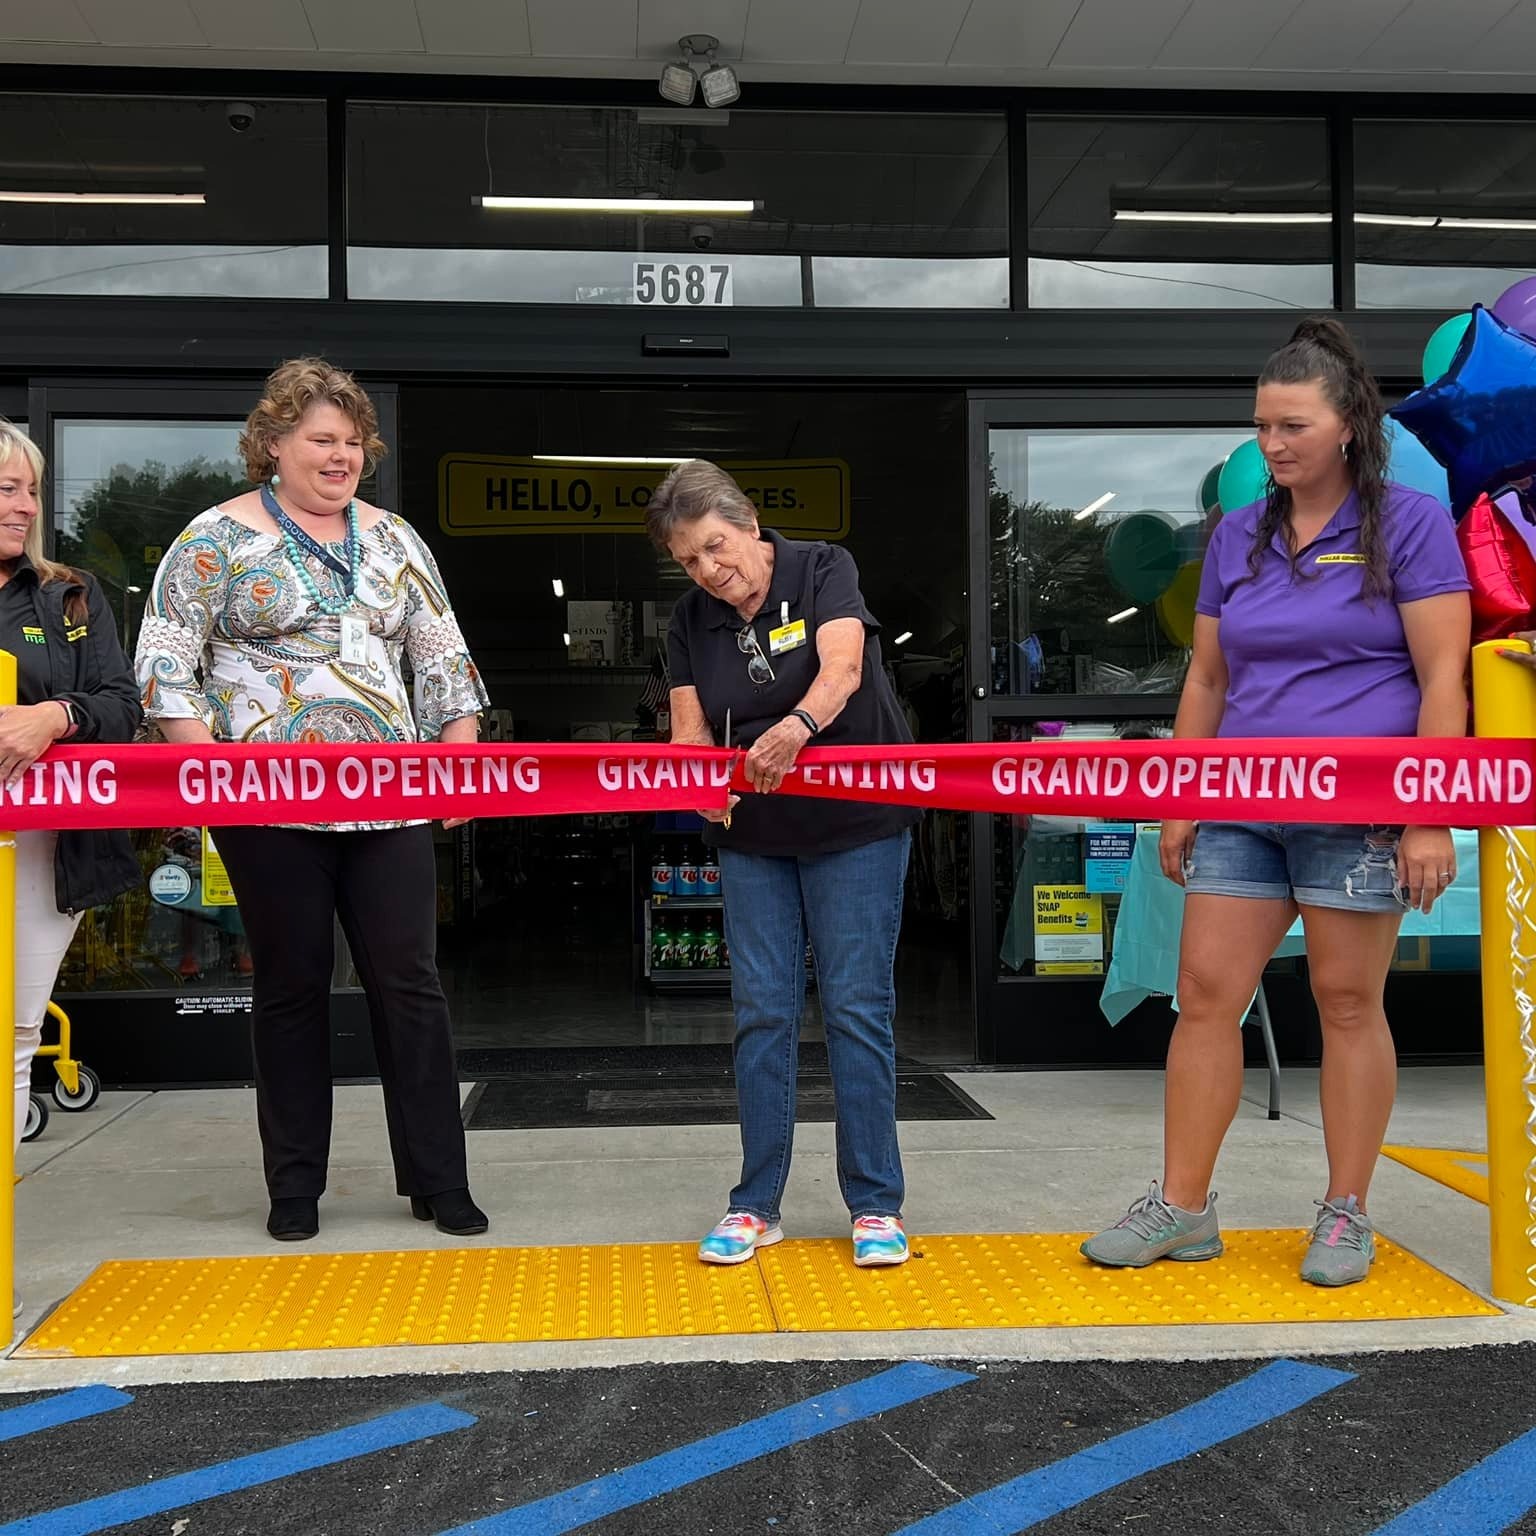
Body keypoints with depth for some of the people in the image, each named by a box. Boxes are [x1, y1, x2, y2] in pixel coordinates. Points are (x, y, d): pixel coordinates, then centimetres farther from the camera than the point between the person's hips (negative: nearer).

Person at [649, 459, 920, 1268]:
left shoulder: (823, 569, -9)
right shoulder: (690, 621, 2)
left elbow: (842, 669, -27)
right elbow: (689, 730, -6)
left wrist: (795, 727, -47)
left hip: (855, 824, -3)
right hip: (752, 837, 4)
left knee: (857, 1008, -3)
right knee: (762, 1013, 3)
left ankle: (875, 1203, 7)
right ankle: (756, 1203, 13)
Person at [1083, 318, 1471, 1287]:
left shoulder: (1408, 523, -2)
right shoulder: (1238, 535, 12)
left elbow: (1443, 677, -7)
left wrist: (1432, 818, -13)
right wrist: (1179, 801, 10)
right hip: (1243, 809, 5)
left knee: (1348, 1002, 2)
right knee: (1206, 992, 2)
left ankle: (1347, 1213, 17)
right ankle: (1182, 1206, 12)